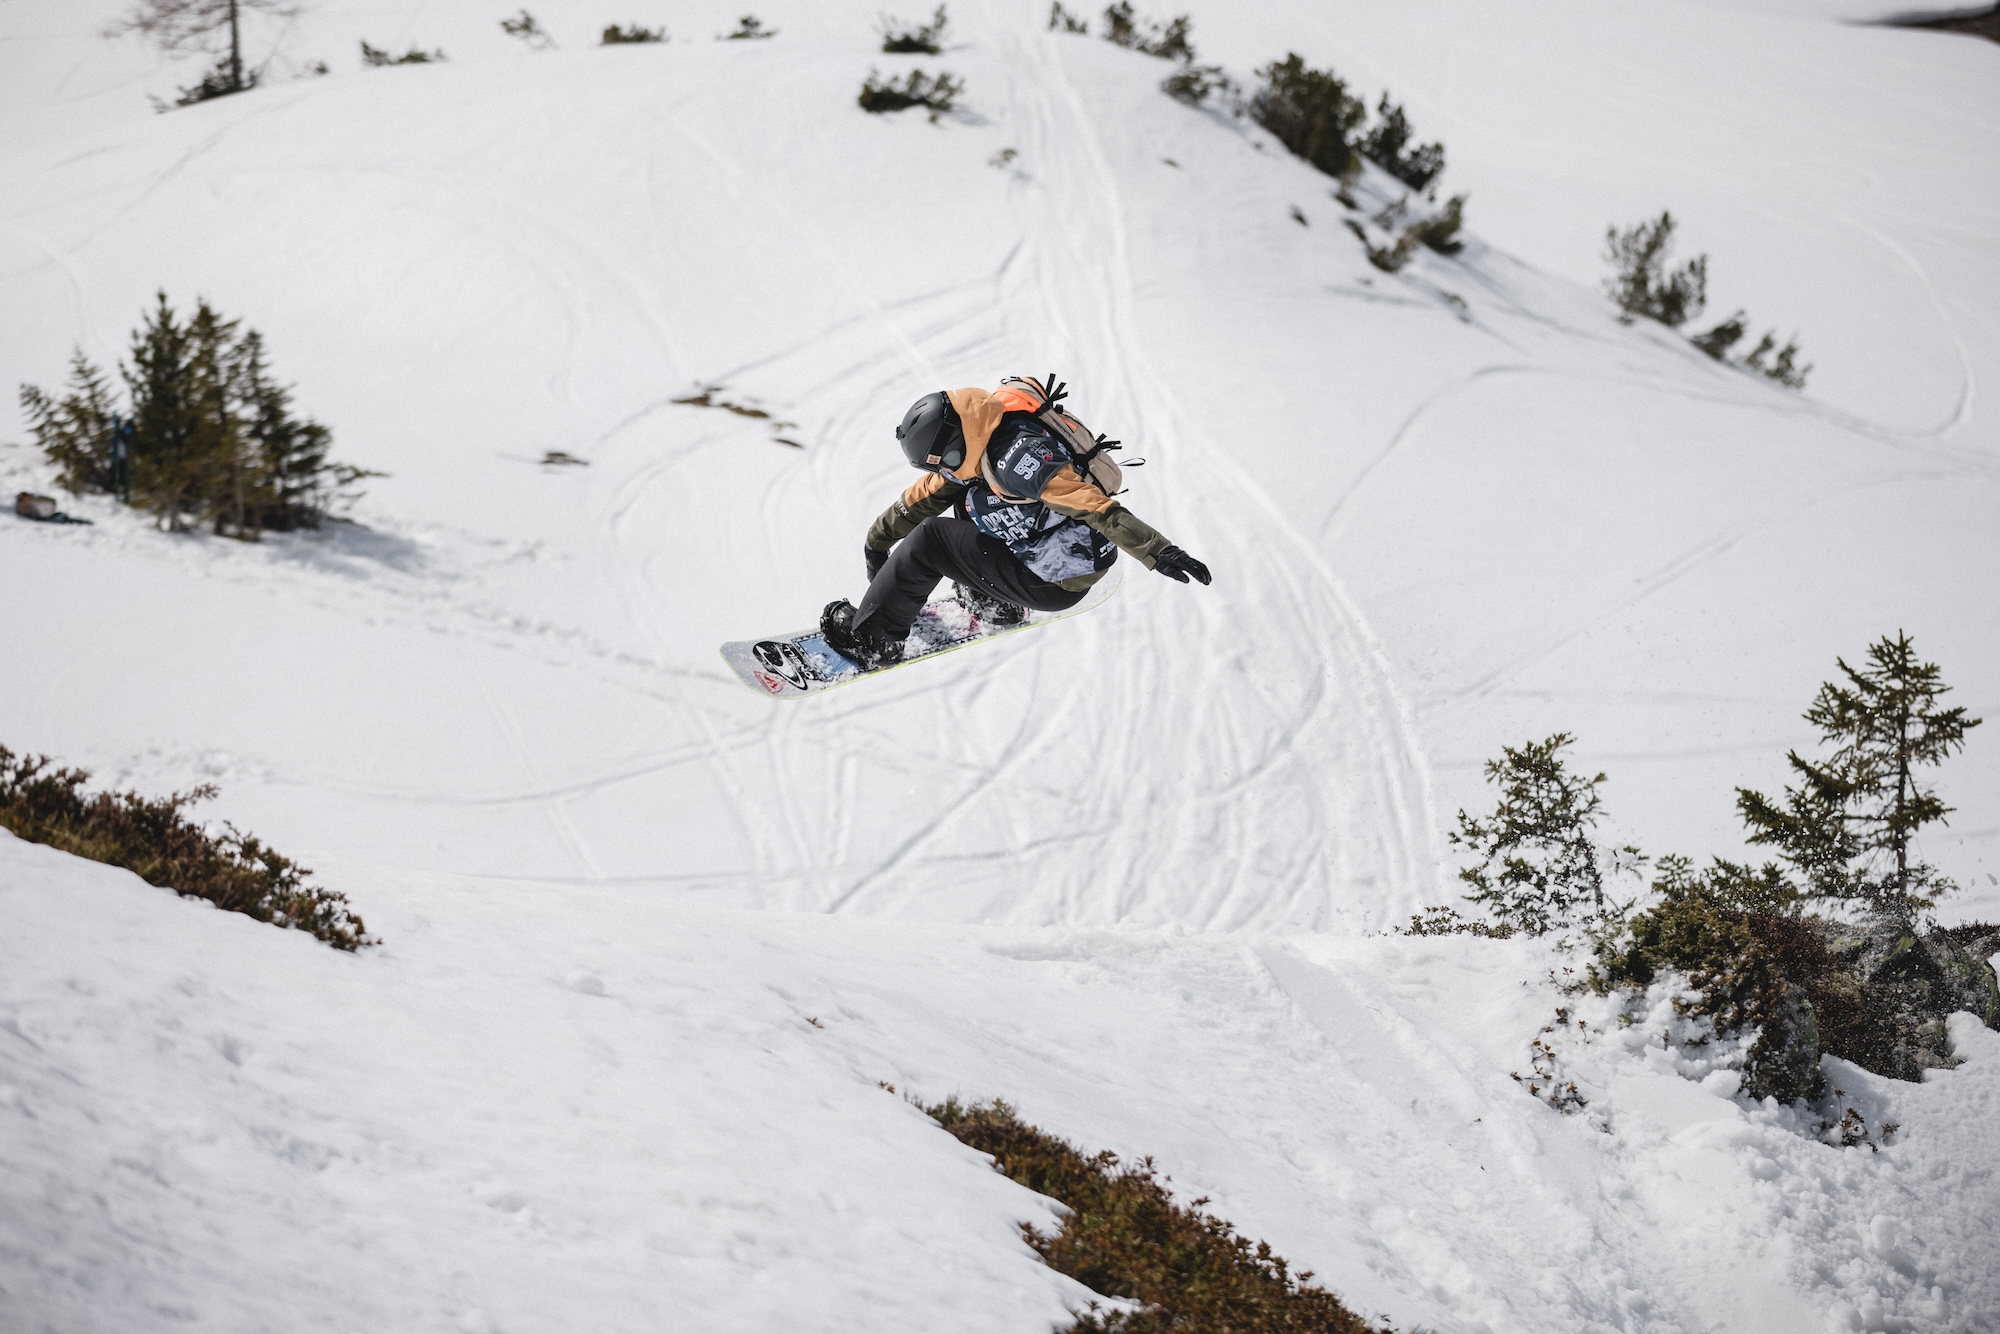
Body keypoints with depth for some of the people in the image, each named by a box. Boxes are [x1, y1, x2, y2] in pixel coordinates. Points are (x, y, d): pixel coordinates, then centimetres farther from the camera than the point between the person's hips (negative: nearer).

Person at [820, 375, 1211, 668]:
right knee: (959, 499, 20)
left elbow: (1094, 504, -36)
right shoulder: (975, 444, 0)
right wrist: (878, 541, 25)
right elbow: (925, 495, 15)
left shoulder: (1015, 458, -30)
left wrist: (1158, 552, -42)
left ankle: (870, 639, 7)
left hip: (1055, 585, -9)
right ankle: (994, 606, 25)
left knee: (928, 544, -8)